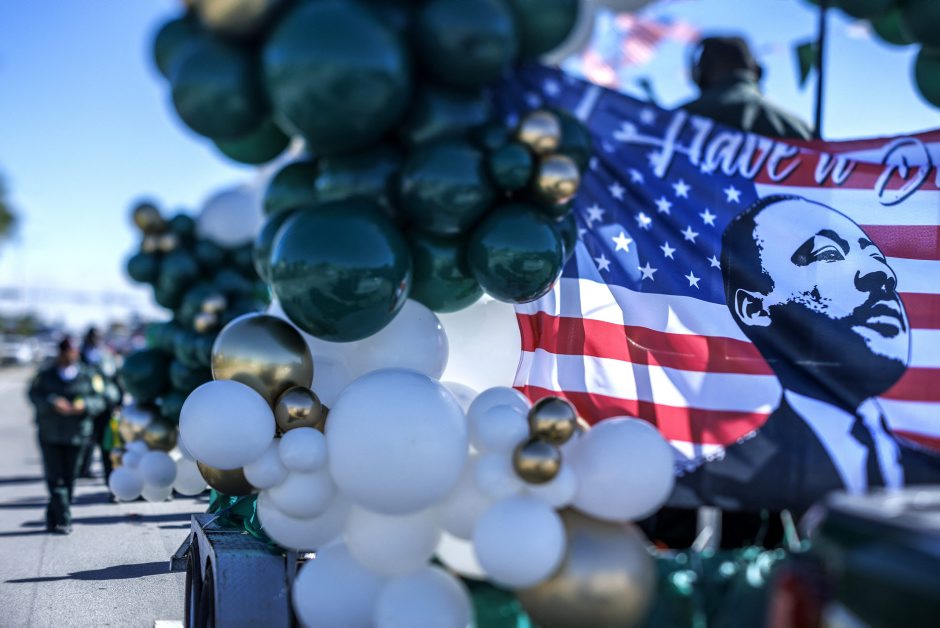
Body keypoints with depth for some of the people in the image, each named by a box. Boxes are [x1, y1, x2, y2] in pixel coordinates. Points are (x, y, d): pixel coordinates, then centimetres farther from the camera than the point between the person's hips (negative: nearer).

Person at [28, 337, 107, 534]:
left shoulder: (88, 375, 4)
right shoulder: (46, 374, 6)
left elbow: (99, 400, 0)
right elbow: (34, 395, -3)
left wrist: (83, 405, -21)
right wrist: (53, 403, -22)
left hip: (77, 434, 1)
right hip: (50, 434, 0)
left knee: (69, 478, 3)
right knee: (55, 478, -7)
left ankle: (53, 518, 16)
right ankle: (63, 519, -7)